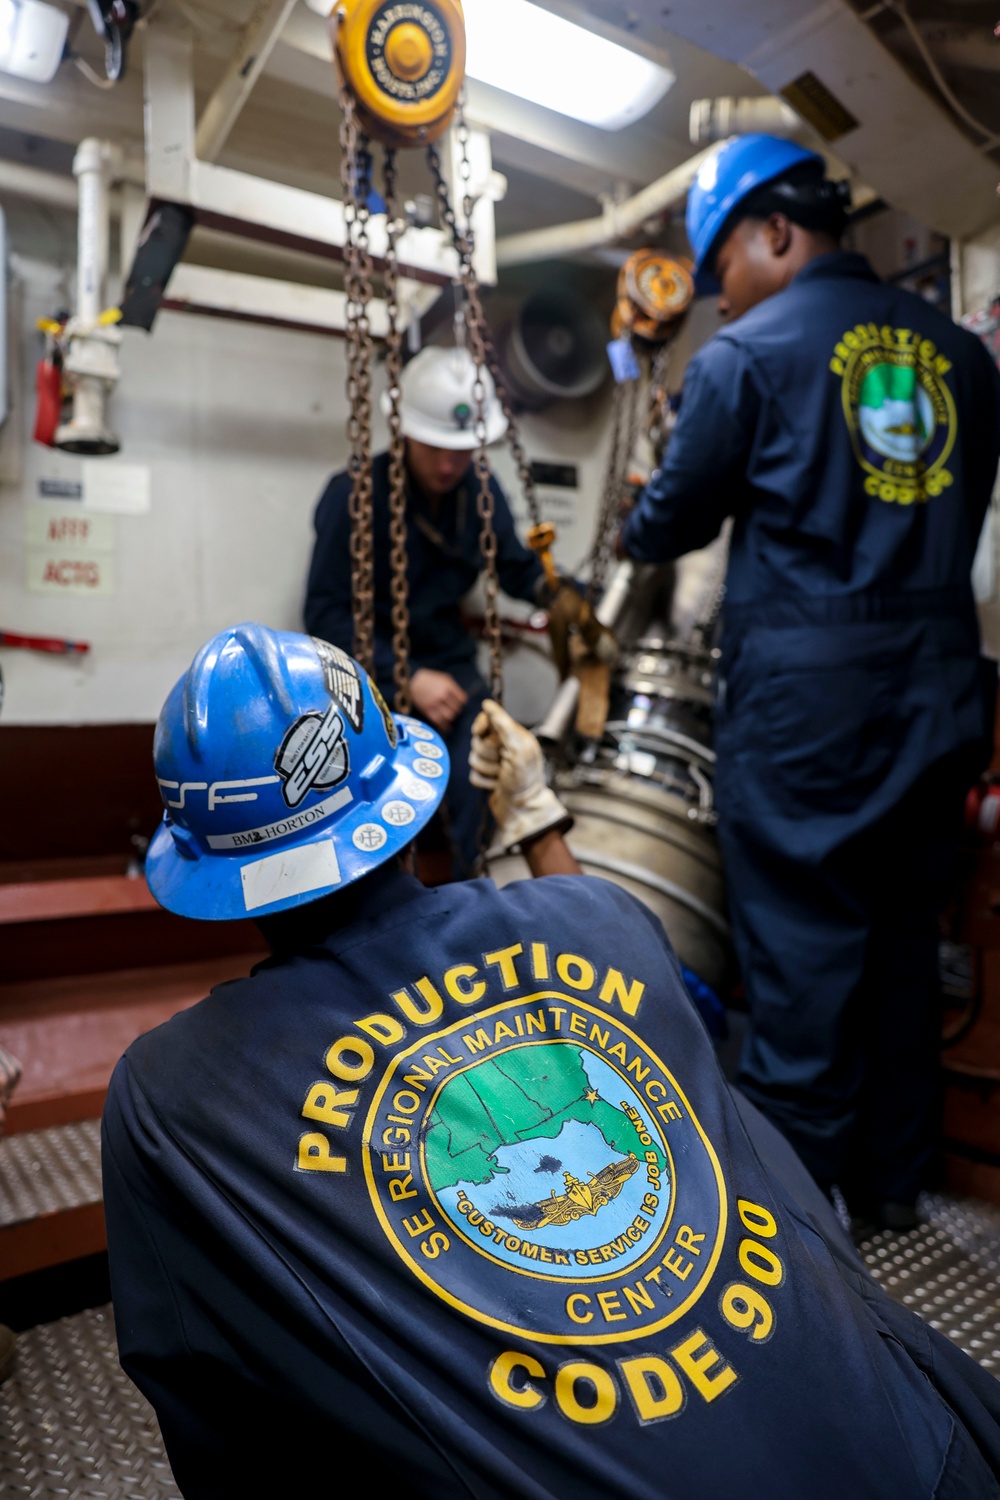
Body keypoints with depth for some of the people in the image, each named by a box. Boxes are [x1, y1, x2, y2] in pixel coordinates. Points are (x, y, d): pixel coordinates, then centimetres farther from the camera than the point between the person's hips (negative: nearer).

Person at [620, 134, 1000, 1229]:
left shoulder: (746, 354, -4)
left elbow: (673, 520, 3)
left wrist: (634, 535, 24)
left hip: (805, 686, -5)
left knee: (800, 943, 3)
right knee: (904, 935, 15)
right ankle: (892, 1176, 30)